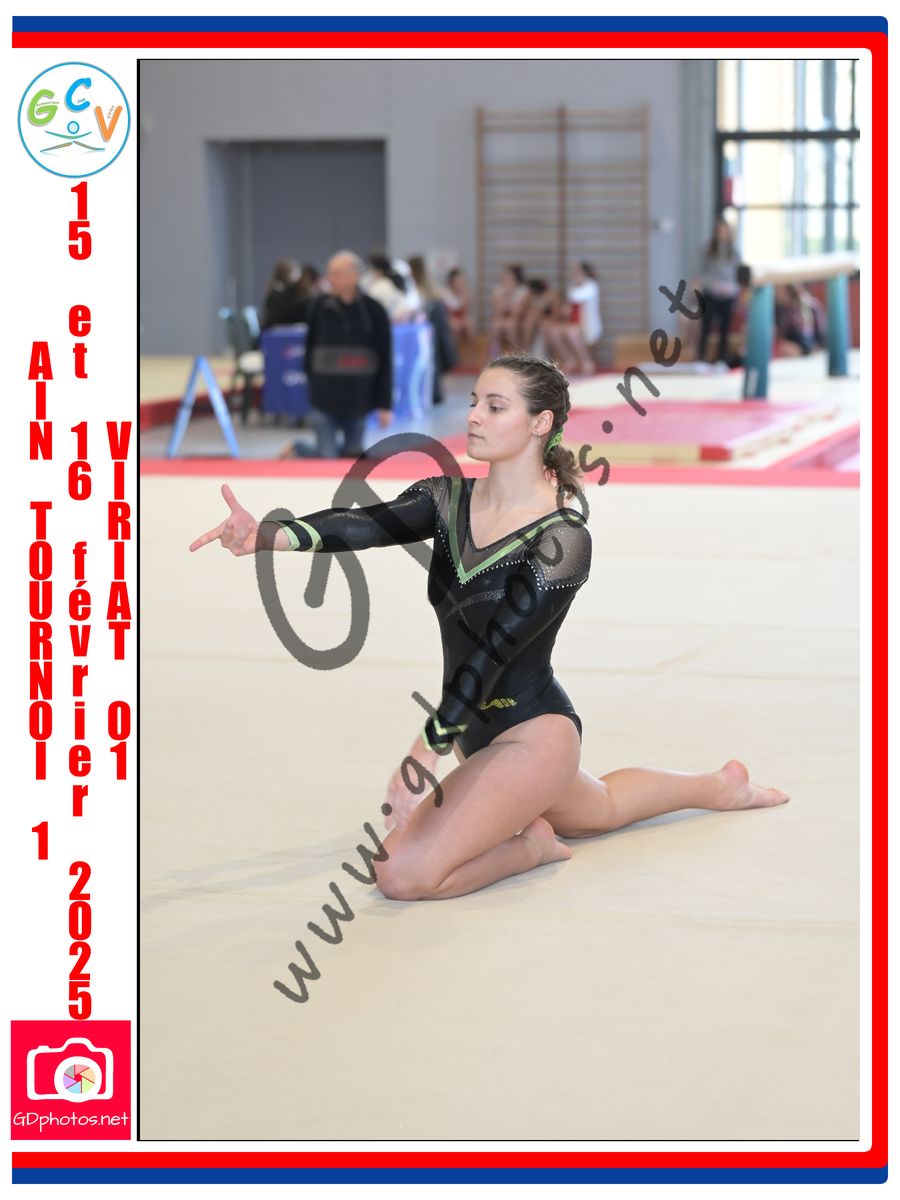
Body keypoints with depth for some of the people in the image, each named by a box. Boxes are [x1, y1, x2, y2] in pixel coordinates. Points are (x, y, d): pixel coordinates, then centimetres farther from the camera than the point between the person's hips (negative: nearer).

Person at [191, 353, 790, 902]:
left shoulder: (561, 539, -20)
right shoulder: (448, 498, -1)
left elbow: (490, 654, -27)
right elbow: (369, 523, -20)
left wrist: (423, 757, -34)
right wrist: (269, 534, -39)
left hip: (531, 732, -8)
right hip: (478, 734, 8)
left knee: (402, 872, -22)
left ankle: (533, 844, 3)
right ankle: (723, 784, 58)